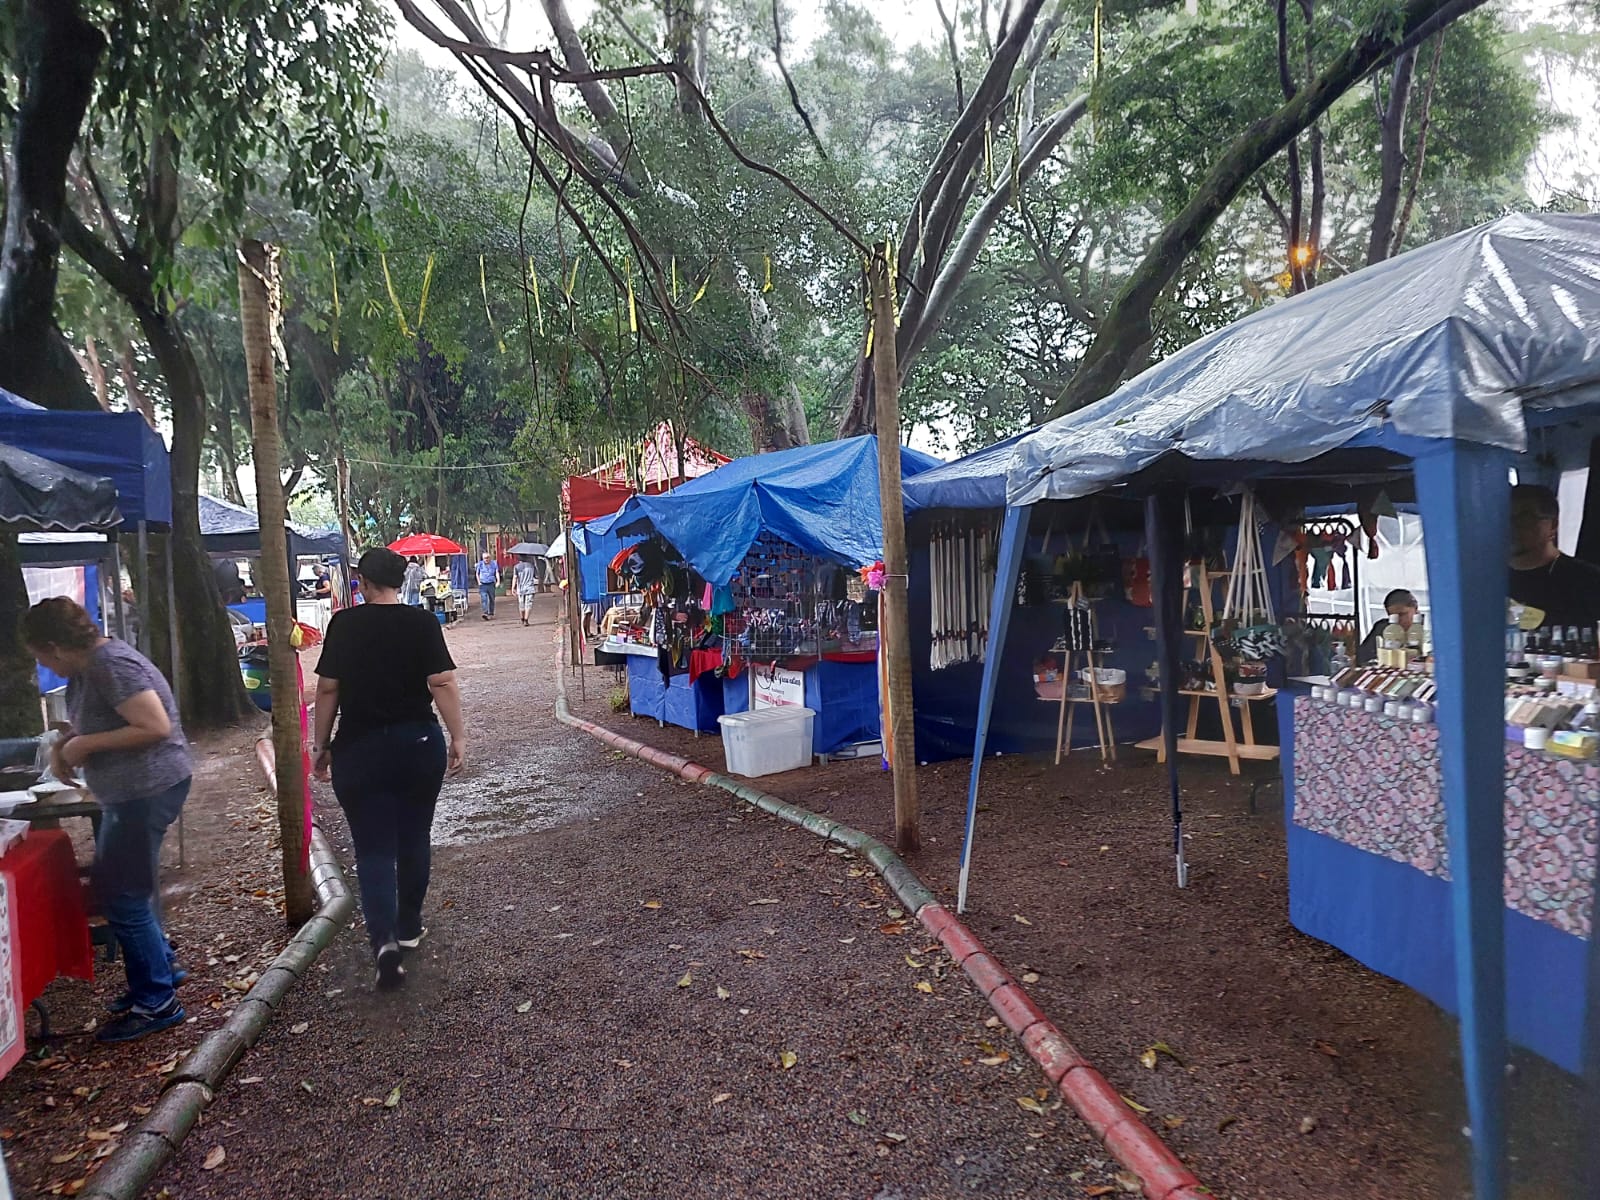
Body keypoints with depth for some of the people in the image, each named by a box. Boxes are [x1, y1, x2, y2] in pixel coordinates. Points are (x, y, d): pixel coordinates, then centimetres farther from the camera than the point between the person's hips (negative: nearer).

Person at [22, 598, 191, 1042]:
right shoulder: (87, 665, 8)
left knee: (121, 895, -3)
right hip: (130, 793, 10)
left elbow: (156, 726, -28)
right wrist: (64, 744, 5)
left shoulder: (112, 665, -21)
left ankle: (156, 1003, 8)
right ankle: (162, 966, 35)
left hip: (148, 791, -10)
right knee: (122, 886, 20)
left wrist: (86, 744, -19)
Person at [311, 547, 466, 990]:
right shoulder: (422, 623, -5)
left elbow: (328, 689, -2)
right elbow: (442, 683, -11)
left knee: (373, 847, 3)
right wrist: (458, 737, -5)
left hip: (359, 750, -1)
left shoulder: (343, 624, -3)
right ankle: (409, 927, 29)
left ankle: (384, 939, -14)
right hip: (418, 745, 1)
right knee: (413, 839, 16)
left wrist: (321, 744, 7)